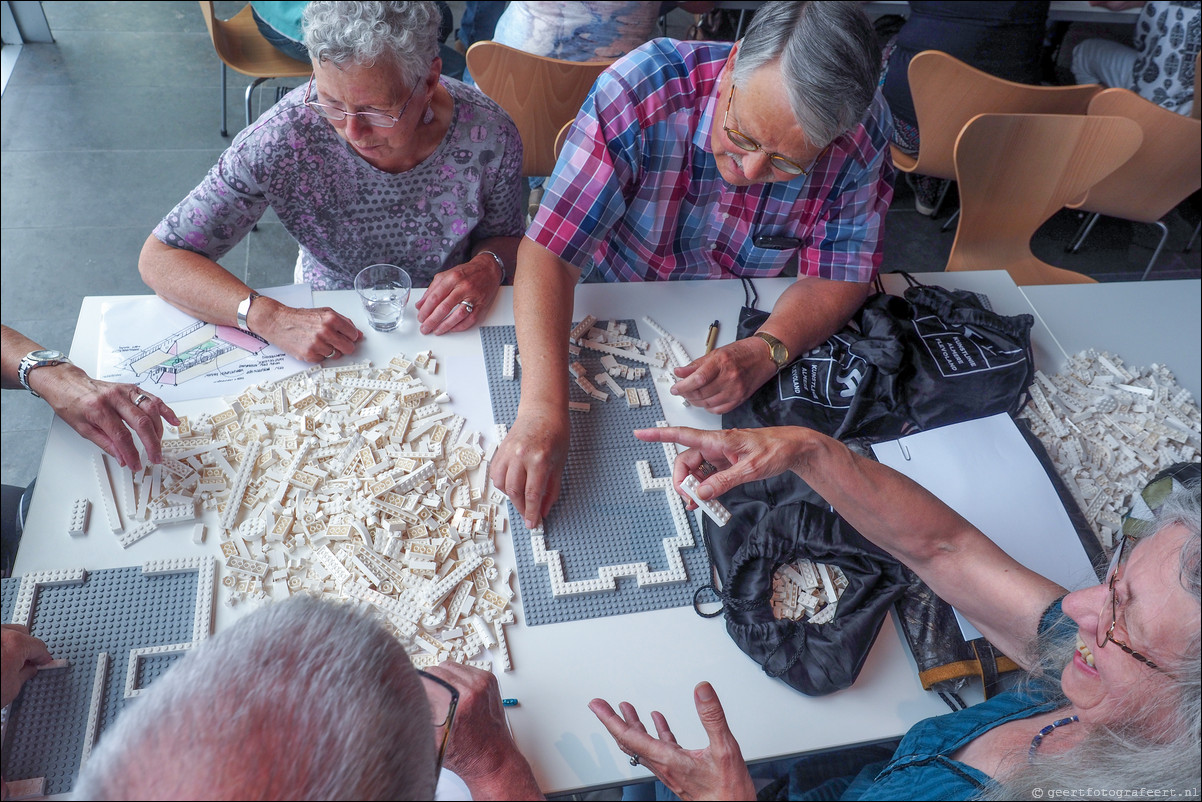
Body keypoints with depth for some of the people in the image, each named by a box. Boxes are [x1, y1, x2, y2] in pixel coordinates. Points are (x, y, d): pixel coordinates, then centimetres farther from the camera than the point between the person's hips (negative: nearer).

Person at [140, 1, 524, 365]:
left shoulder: (488, 136, -20)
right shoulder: (284, 138, -24)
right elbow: (160, 258, -18)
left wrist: (487, 266, -22)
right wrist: (271, 318, -33)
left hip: (449, 328, 1)